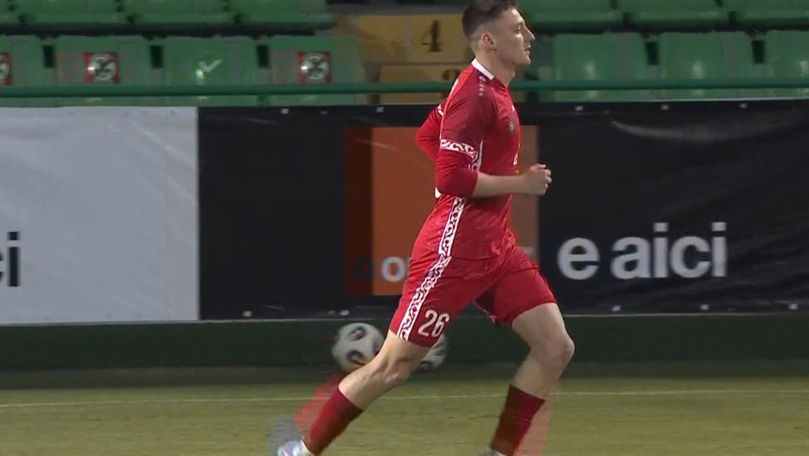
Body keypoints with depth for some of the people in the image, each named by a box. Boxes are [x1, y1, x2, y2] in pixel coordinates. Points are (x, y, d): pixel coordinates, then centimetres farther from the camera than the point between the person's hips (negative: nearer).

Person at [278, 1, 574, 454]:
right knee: (394, 364, -4)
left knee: (556, 348, -1)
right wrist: (519, 182, -16)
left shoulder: (492, 90, 12)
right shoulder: (475, 95, -17)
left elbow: (427, 137, 24)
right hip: (455, 251, -9)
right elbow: (453, 178, -23)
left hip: (496, 248, 9)